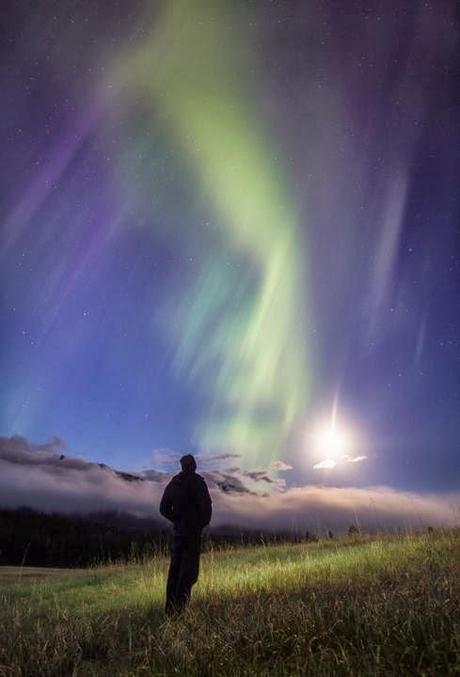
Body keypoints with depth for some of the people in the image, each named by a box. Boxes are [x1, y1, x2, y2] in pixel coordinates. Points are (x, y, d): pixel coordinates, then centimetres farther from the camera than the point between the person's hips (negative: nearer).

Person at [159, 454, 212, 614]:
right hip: (193, 530, -5)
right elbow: (206, 504, -17)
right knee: (189, 568, 2)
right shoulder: (197, 481, -11)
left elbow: (164, 508, 7)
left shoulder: (173, 483, 6)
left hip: (178, 530, 5)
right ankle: (180, 605, -1)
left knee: (175, 567, 13)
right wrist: (204, 522, 0)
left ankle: (170, 606, 16)